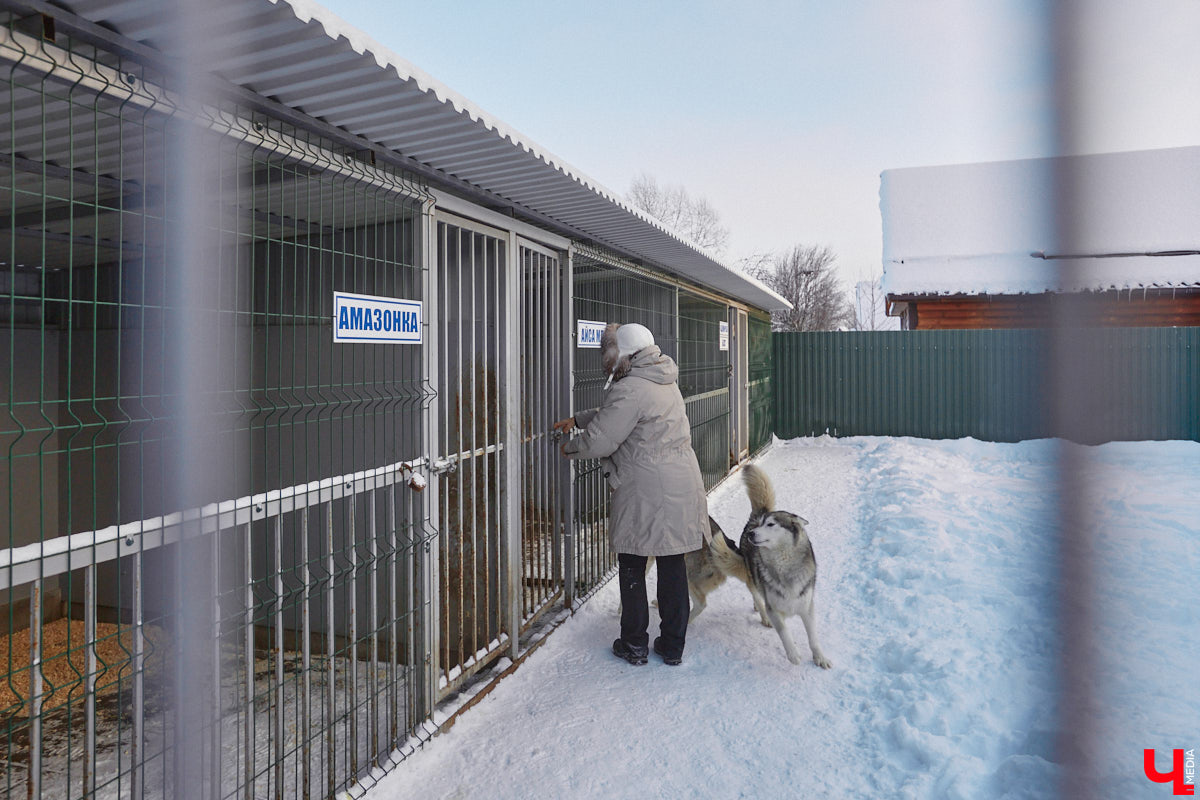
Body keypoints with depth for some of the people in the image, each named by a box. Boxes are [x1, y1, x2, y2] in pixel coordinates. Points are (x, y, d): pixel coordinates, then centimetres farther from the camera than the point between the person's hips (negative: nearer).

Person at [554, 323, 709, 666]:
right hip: (682, 487, 8)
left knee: (632, 567, 9)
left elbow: (599, 441, -16)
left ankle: (634, 644, 20)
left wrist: (569, 447, 3)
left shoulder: (629, 390, -17)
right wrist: (577, 419, 23)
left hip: (644, 495, -8)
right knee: (673, 566, 13)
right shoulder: (665, 382, 13)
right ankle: (673, 645, 23)